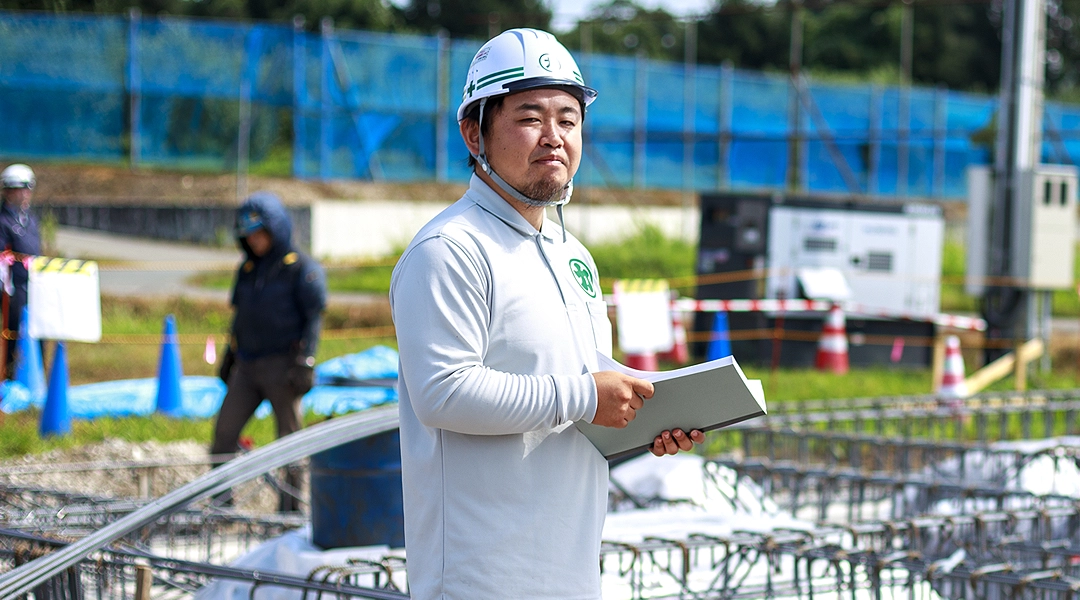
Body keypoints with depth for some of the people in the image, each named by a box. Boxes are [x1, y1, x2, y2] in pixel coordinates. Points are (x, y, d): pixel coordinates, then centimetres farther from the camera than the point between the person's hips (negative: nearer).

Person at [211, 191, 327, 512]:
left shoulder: (302, 268, -3)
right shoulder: (248, 269, 16)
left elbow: (313, 317, -8)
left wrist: (304, 362, -16)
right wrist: (229, 356, 22)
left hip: (282, 365, -6)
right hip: (248, 366, 6)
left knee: (289, 437, -1)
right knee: (224, 431, -3)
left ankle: (290, 507, 5)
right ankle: (221, 502, 3)